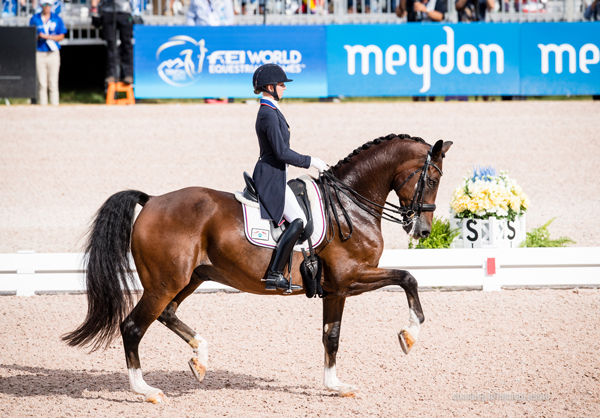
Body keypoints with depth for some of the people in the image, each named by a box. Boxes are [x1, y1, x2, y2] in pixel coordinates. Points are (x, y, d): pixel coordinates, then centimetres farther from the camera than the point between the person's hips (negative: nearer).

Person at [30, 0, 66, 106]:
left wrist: (46, 37, -9)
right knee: (42, 83, -2)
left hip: (53, 53, 0)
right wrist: (38, 37, -13)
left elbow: (61, 36, 4)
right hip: (39, 53, 0)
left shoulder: (57, 19, 7)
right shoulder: (35, 19, 8)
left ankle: (54, 104, -1)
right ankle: (43, 105, 0)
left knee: (53, 83, -2)